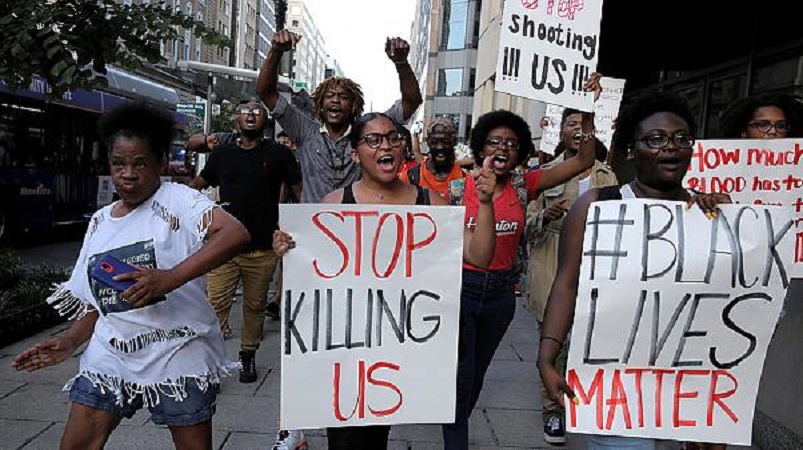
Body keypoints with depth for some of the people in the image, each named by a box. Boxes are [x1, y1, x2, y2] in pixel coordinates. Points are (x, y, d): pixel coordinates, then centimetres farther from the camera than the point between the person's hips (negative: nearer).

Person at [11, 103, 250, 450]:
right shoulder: (100, 222, 11)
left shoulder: (177, 200, -9)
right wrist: (71, 340, 0)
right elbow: (98, 297, 17)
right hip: (111, 355, 6)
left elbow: (237, 233, -27)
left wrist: (170, 278, -34)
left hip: (178, 352, -5)